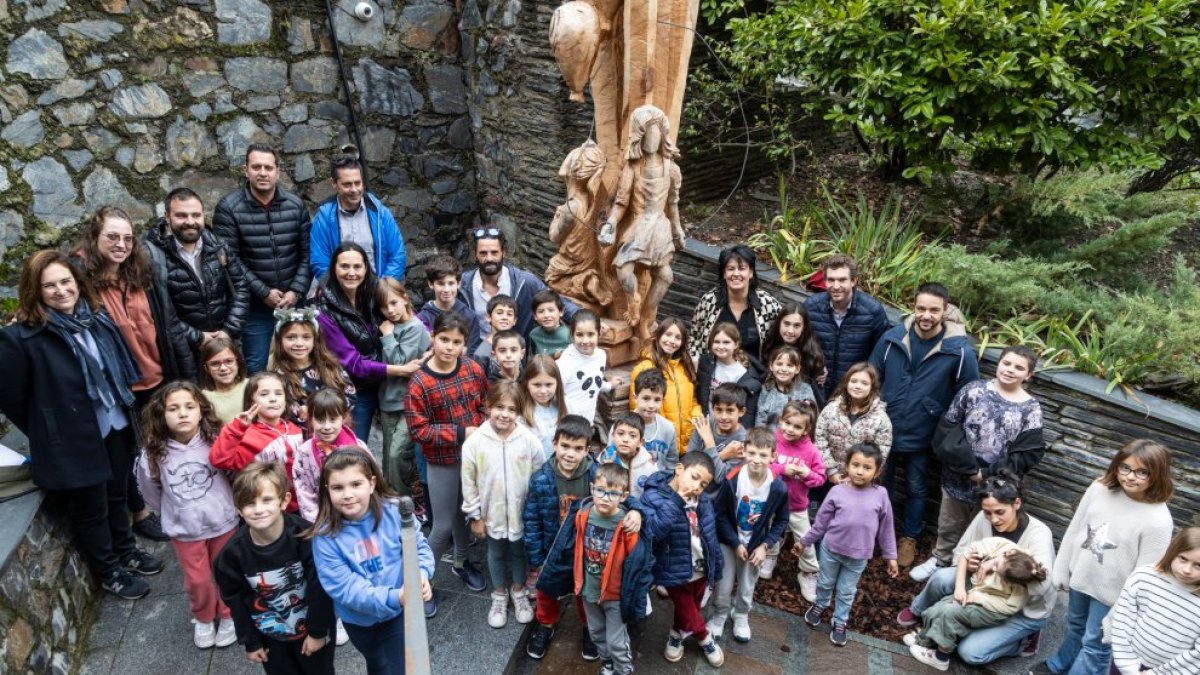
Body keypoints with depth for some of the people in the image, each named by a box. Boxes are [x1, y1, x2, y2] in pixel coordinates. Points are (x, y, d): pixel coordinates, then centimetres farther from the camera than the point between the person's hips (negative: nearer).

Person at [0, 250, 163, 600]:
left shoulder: (97, 316, -1)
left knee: (117, 495, 24)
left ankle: (126, 551, 46)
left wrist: (124, 410, 10)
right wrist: (49, 431, -1)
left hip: (116, 427, 6)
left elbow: (122, 369, 11)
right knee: (91, 509, 13)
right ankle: (109, 571, 33)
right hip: (73, 442, -5)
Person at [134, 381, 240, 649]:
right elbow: (149, 488, 3)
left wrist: (233, 506, 0)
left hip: (223, 522, -1)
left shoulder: (216, 440, -20)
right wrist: (171, 513, 11)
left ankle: (227, 616, 43)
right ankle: (203, 619, 44)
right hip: (183, 529, 1)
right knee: (196, 580, 15)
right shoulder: (154, 452, -14)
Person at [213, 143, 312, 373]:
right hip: (254, 307, -3)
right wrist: (263, 293, -14)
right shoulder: (228, 208, -7)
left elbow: (307, 253, 3)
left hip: (292, 303, 3)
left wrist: (296, 291, -8)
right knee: (256, 368, 6)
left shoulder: (296, 204, 2)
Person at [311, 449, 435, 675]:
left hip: (398, 613, 0)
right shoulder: (325, 535, -24)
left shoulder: (394, 511, -22)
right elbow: (343, 587, -26)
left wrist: (421, 575, -34)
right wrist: (392, 598, -38)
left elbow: (419, 547, -11)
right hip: (358, 619, 1)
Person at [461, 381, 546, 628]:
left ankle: (518, 591, 45)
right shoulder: (475, 442, -16)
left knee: (519, 553, 21)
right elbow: (469, 483, -7)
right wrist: (474, 515, -3)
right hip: (492, 514, 0)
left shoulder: (529, 441, -16)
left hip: (523, 513, 0)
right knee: (496, 554, 21)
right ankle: (499, 595, 43)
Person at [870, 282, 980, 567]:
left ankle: (909, 537, 40)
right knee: (879, 484, 20)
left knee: (915, 489, 19)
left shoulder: (960, 351, -18)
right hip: (884, 430, 2)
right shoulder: (892, 338, -12)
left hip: (921, 437, -2)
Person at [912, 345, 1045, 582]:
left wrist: (988, 475, -16)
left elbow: (1028, 454, -10)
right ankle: (939, 560, 43)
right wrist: (968, 467, -16)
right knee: (948, 525, 20)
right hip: (957, 477, 2)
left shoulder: (1031, 409, -7)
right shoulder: (974, 390, -5)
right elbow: (947, 427, -8)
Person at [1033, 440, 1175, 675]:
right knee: (1075, 627, 30)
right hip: (1081, 576, 5)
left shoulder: (1158, 520, -26)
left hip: (1112, 592, -5)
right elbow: (1074, 530, -2)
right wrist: (1061, 570, 5)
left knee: (1095, 645, 14)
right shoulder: (1100, 489, -14)